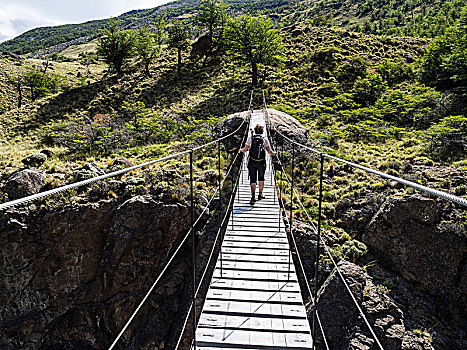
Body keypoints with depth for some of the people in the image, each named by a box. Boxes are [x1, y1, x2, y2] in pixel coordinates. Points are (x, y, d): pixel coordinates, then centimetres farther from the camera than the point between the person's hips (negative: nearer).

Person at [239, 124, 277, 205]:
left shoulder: (250, 138, 2)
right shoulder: (265, 139, 2)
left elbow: (245, 150, -1)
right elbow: (269, 152, -6)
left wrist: (240, 150, 21)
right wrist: (274, 153, 15)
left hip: (252, 162, -1)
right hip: (261, 163, 1)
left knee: (252, 180, -1)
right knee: (261, 178, 21)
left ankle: (253, 196, -18)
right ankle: (260, 194, 33)